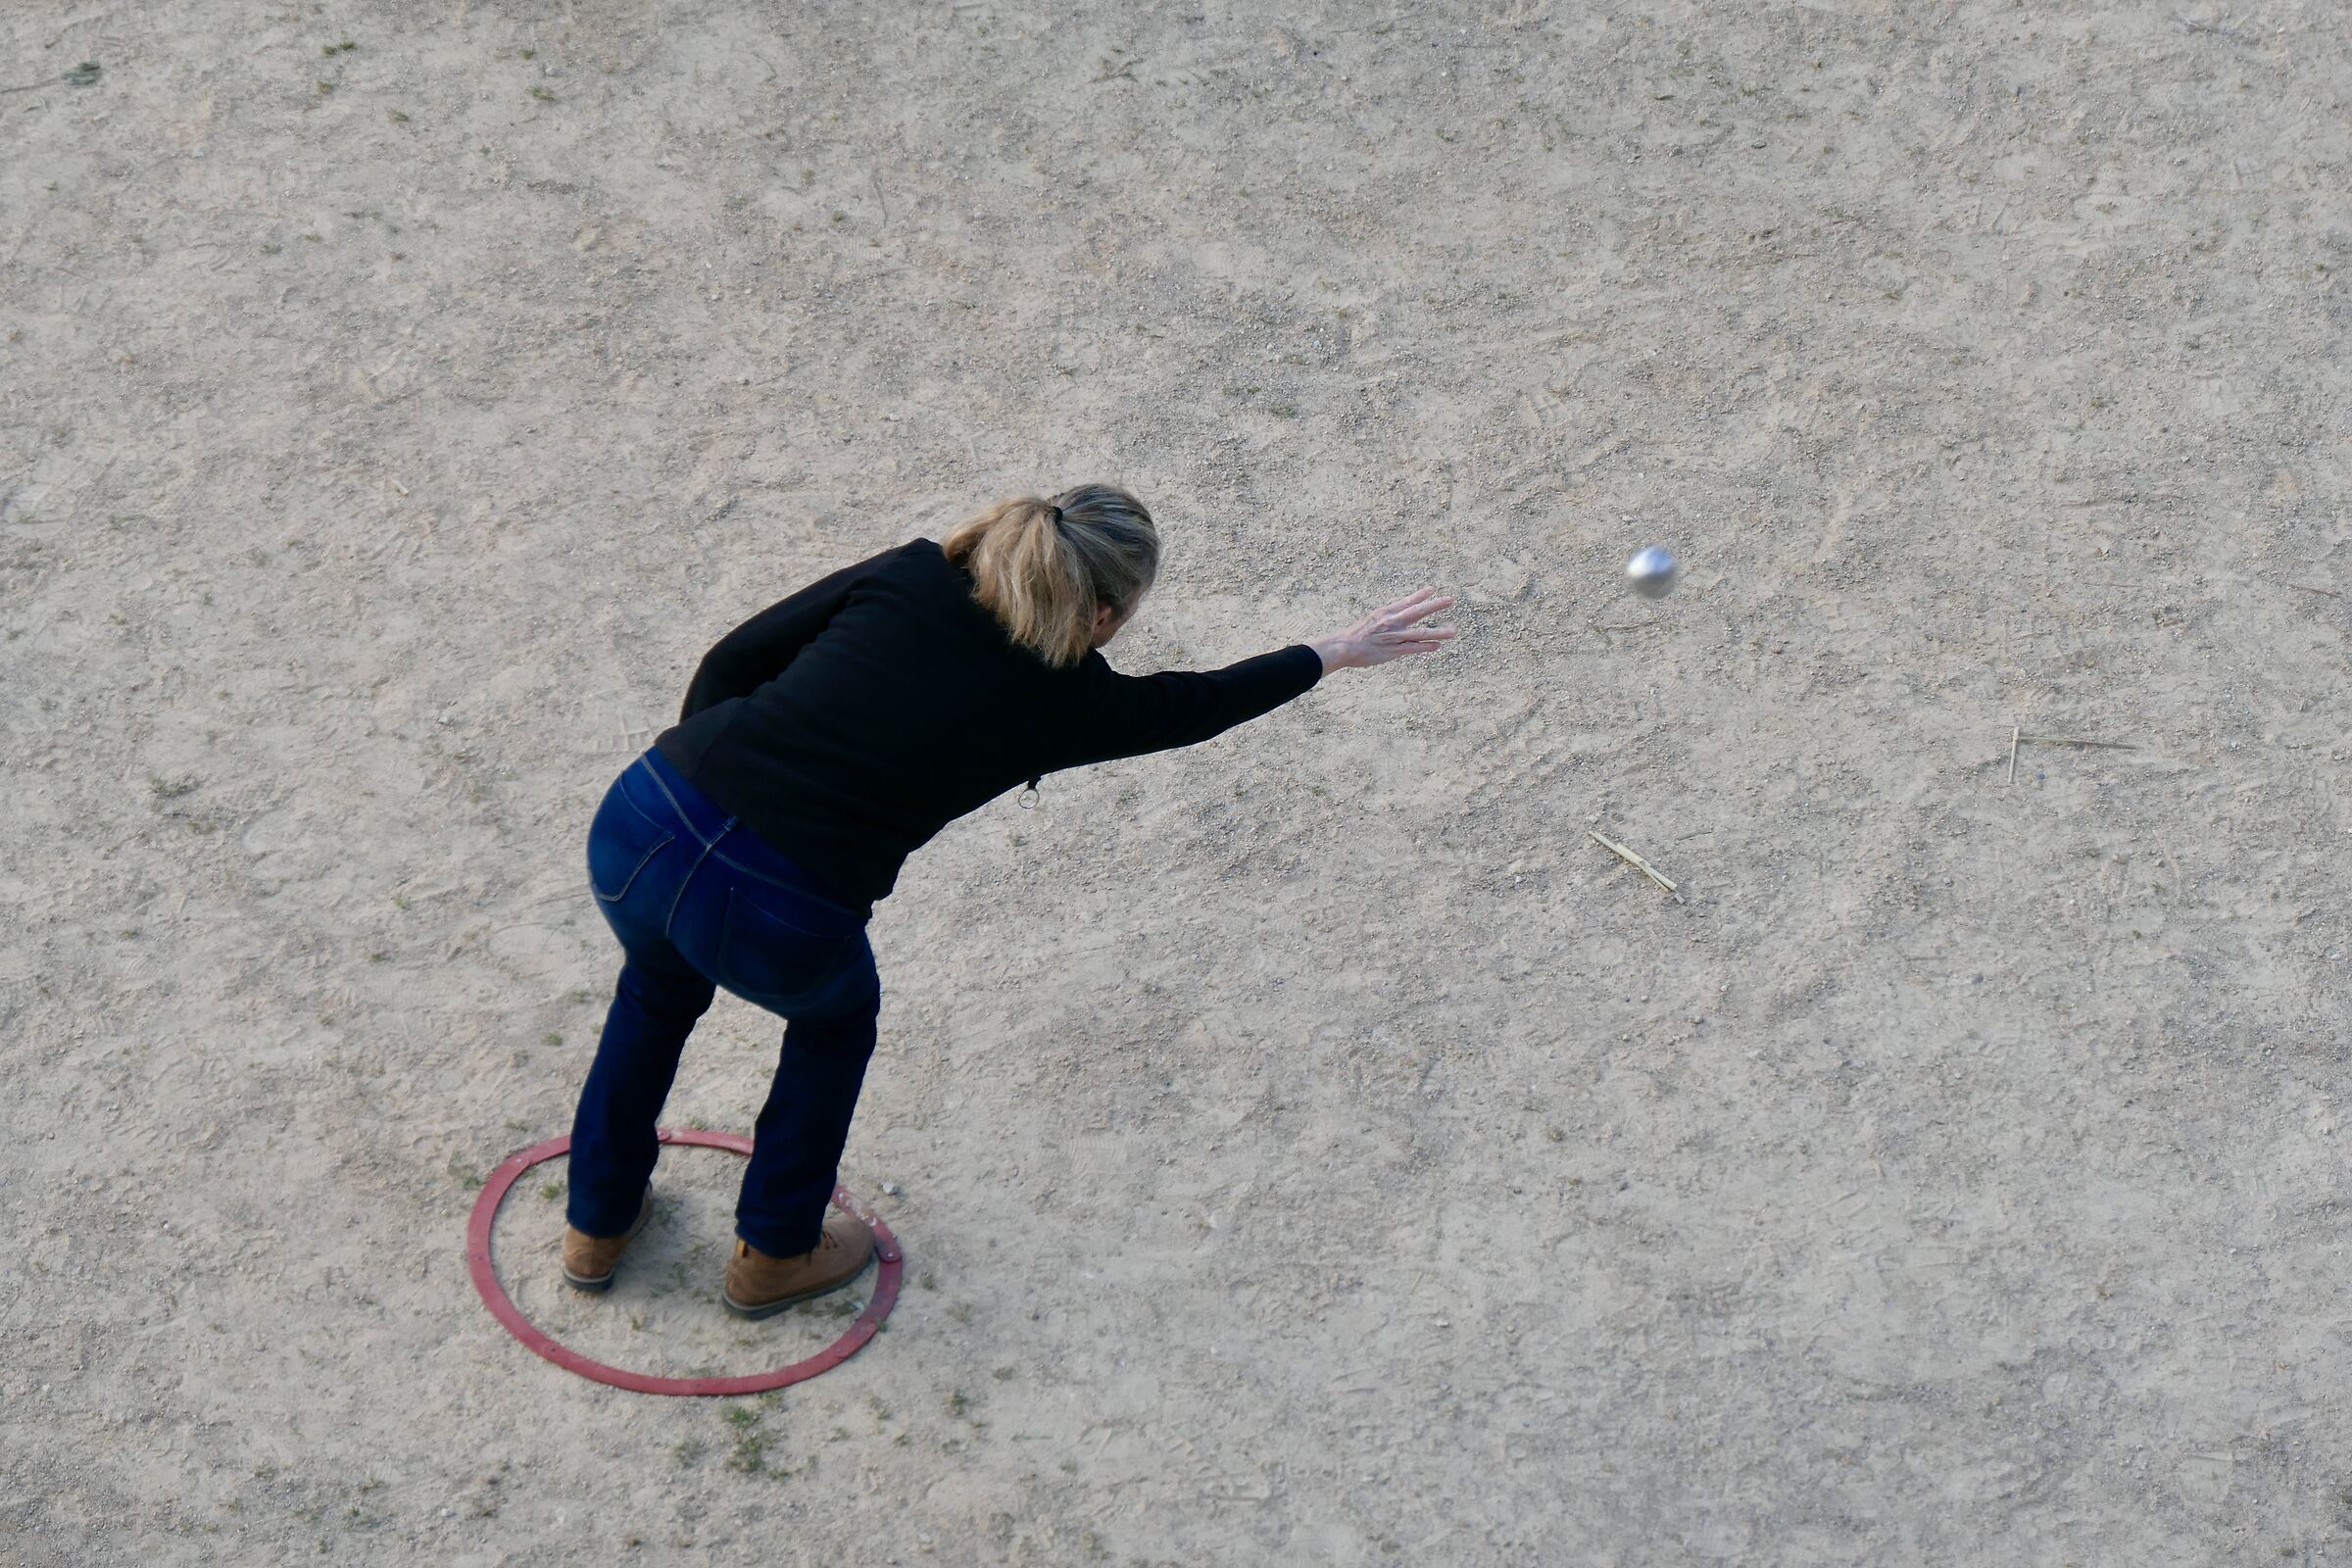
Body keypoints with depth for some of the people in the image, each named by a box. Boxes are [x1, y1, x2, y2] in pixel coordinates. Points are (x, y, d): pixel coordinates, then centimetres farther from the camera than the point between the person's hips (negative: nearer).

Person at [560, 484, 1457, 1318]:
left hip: (634, 827, 4)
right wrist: (1336, 654, 33)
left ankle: (598, 1225, 52)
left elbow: (734, 658, 9)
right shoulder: (1063, 700, 0)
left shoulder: (908, 574, 8)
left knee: (662, 982, 37)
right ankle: (773, 1257, 45)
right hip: (771, 927, -4)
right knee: (837, 1014, 32)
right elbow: (1192, 704, 18)